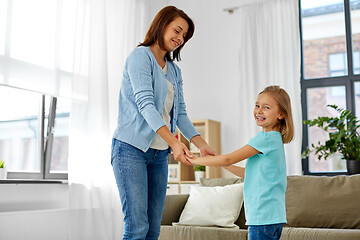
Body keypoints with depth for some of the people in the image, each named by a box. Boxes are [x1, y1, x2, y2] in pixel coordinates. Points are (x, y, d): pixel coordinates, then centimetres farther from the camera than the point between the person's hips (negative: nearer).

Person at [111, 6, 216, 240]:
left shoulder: (175, 71, 19)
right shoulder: (140, 56, -4)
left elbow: (180, 114, 14)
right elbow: (145, 104, -17)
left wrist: (202, 144, -1)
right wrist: (174, 141, -28)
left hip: (159, 154, 7)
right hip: (131, 148, -7)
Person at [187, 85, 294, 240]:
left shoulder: (266, 138, -15)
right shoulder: (275, 140, 14)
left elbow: (229, 159, -14)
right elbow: (251, 174, 21)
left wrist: (196, 160, -4)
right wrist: (224, 164, 17)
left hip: (263, 217, -9)